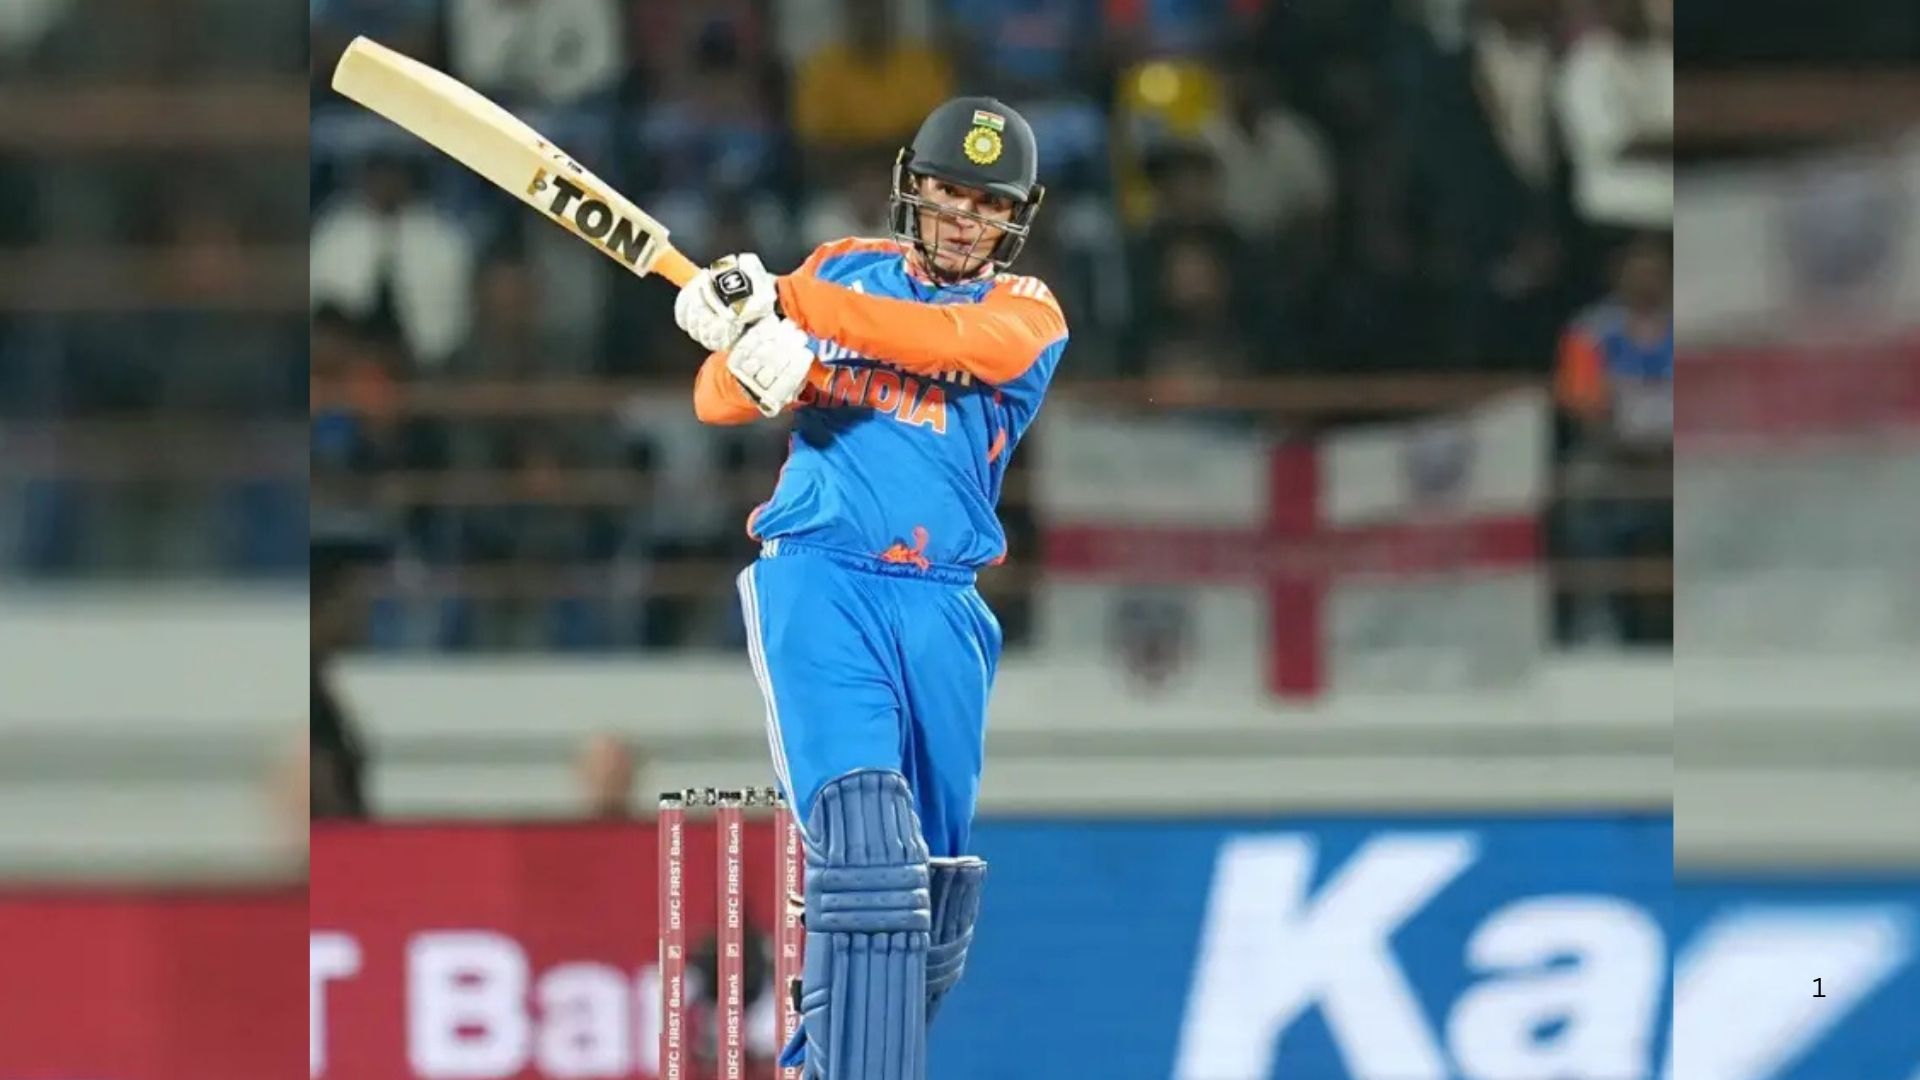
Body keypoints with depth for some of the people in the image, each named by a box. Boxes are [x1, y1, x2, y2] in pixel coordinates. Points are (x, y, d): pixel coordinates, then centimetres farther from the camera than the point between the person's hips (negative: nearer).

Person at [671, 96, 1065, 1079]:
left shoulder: (1029, 315, 8)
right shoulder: (844, 266, 12)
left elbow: (949, 341, -15)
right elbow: (717, 401, 6)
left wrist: (786, 305, -23)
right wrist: (752, 362, -19)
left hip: (941, 609, 3)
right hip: (818, 581, -3)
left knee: (934, 882, 7)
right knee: (865, 845, -21)